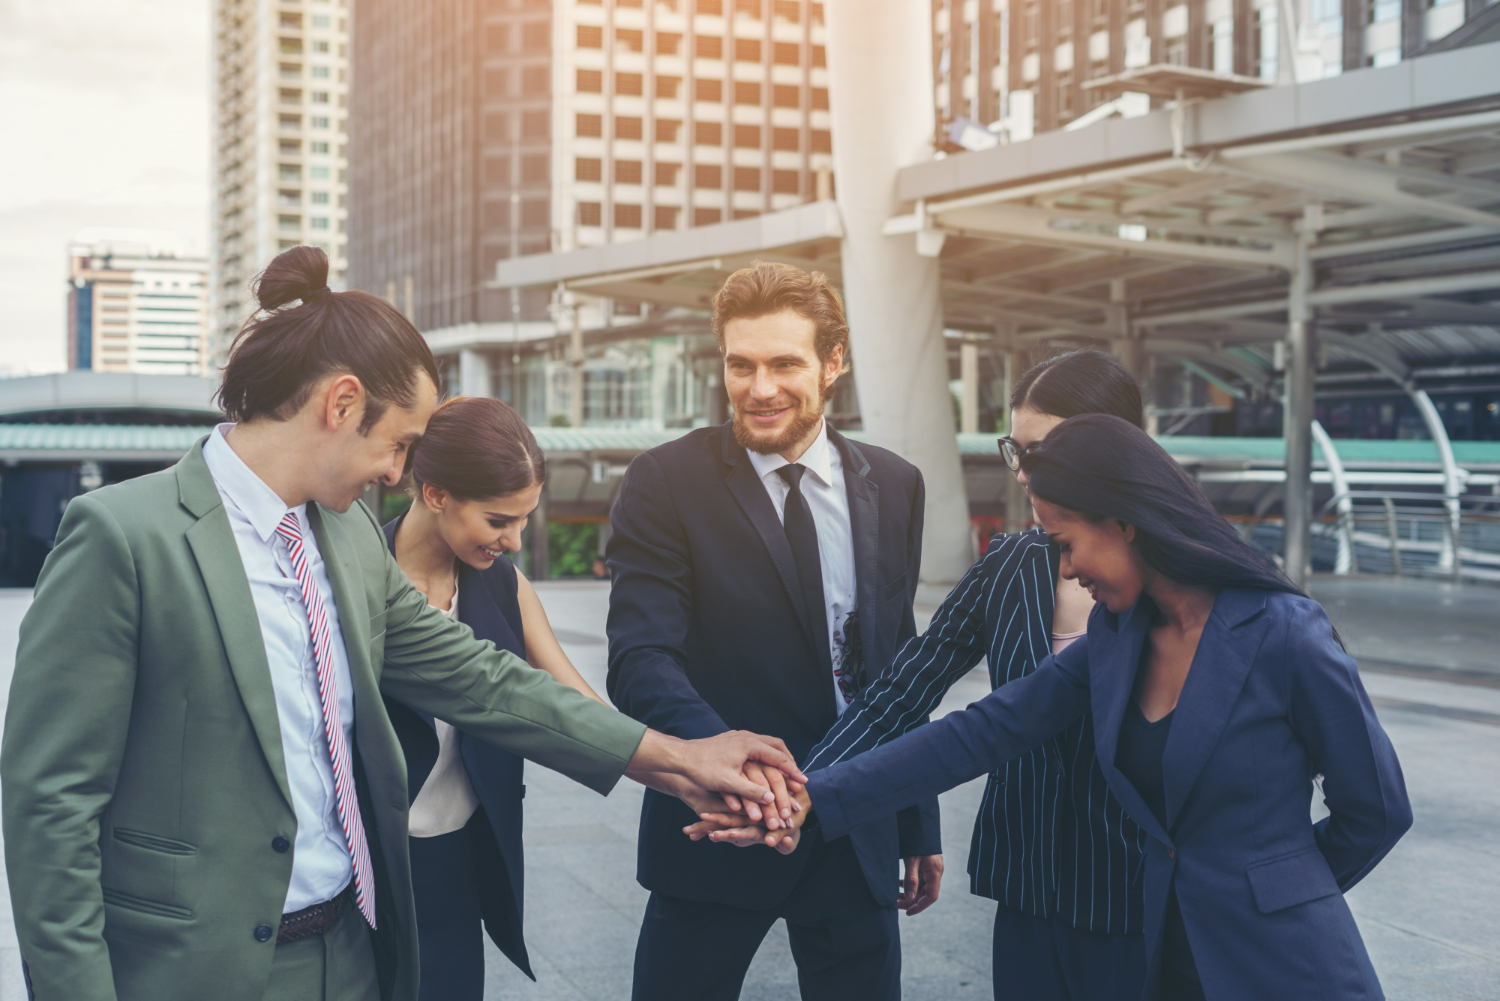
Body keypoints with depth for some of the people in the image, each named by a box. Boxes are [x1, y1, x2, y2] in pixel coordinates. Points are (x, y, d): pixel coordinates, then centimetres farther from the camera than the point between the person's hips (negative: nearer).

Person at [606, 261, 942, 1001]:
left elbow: (899, 664, 12)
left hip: (860, 830, 4)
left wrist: (919, 826, 14)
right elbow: (639, 659, -18)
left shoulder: (893, 487, 5)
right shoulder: (666, 483, -9)